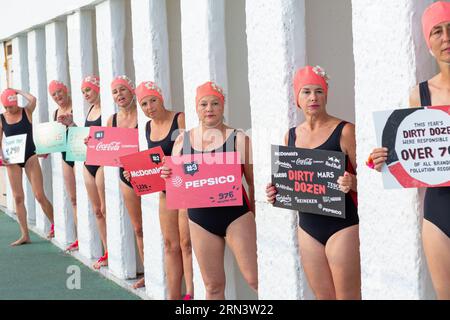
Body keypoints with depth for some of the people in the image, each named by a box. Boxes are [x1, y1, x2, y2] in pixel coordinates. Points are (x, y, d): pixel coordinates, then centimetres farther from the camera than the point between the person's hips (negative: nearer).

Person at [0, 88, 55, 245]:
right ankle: (25, 235, 8)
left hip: (29, 156, -3)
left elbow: (33, 99, -23)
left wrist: (18, 91, -8)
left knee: (39, 195, -7)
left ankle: (55, 225, 9)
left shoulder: (27, 112, -2)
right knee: (18, 197, 3)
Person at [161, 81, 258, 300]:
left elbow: (253, 181, 0)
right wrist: (166, 175, -7)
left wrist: (252, 214, -6)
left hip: (235, 215, -3)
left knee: (255, 279, -7)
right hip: (199, 218, 3)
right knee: (213, 285, 10)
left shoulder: (239, 139, -3)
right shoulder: (183, 140, 7)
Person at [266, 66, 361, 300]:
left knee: (347, 296, -3)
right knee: (323, 296, 10)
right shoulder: (290, 136, 10)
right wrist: (276, 192, 0)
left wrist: (351, 182, -25)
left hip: (342, 225, -5)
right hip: (308, 226, 5)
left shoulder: (344, 131, -6)